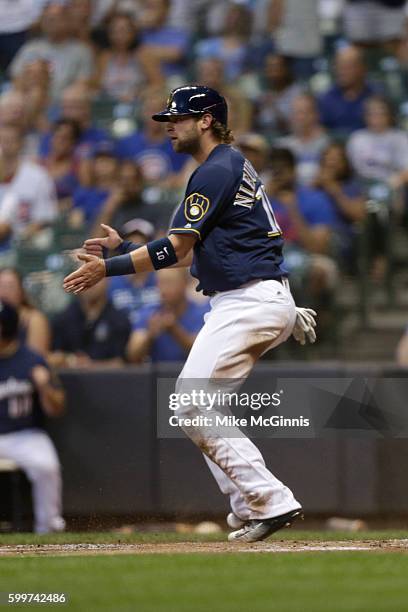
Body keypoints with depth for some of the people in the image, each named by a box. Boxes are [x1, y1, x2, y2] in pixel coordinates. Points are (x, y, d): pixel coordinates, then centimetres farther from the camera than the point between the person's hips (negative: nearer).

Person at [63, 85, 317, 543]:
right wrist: (124, 247, 21)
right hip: (241, 304, 11)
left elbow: (176, 250, -16)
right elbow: (192, 253, 22)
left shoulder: (217, 170, -11)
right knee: (200, 407, 14)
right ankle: (250, 507, 11)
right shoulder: (227, 166, 21)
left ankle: (270, 501, -16)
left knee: (192, 406, -13)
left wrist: (109, 269, -18)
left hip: (249, 301, -11)